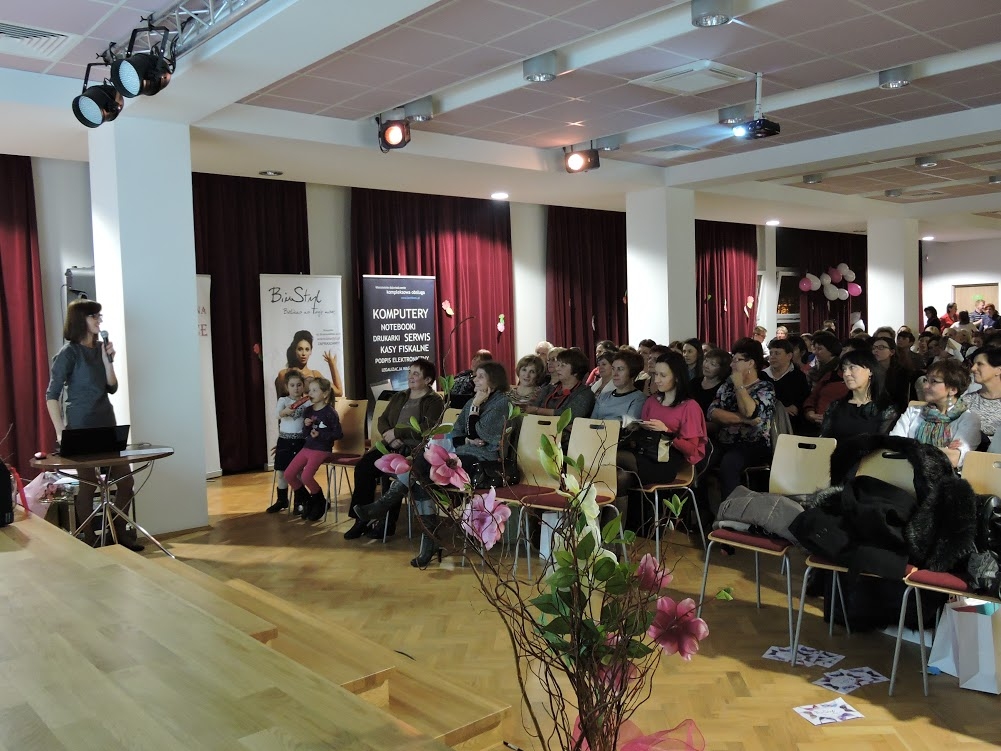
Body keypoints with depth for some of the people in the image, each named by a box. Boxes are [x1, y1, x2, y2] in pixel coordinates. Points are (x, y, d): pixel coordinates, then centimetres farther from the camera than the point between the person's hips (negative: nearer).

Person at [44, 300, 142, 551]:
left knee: (125, 480, 8)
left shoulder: (100, 348, 9)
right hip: (81, 428, -7)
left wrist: (108, 360, -6)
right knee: (87, 484, 0)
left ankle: (120, 534, 22)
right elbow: (51, 396, -11)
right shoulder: (68, 353, -10)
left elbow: (112, 388, 7)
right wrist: (61, 432, -17)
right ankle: (88, 542, 12)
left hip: (107, 424, 7)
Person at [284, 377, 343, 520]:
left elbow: (338, 434, -11)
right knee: (288, 474, -1)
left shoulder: (329, 412, -12)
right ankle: (306, 500, 17)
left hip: (322, 449, -7)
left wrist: (320, 435, -20)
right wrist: (306, 426, -13)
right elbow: (305, 435, 9)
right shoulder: (308, 411, 7)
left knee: (306, 476, -22)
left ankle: (320, 502, 3)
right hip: (307, 447, 7)